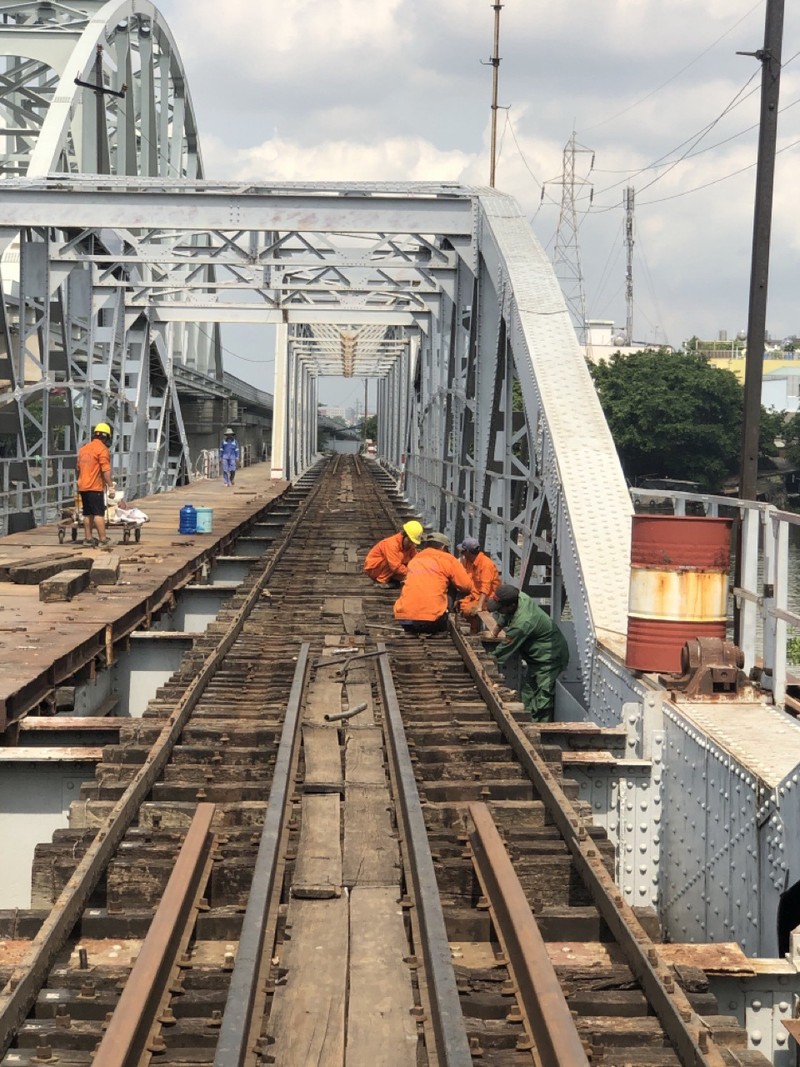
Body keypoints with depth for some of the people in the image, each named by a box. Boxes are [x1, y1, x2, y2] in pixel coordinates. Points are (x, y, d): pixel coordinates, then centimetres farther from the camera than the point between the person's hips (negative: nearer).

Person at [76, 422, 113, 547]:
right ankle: (103, 539, -8)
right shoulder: (102, 449, -9)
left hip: (83, 486, 8)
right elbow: (106, 470, -17)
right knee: (99, 513, -7)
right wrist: (110, 486, -15)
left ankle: (88, 538, 13)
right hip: (95, 487, -8)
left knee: (88, 513, 11)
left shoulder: (84, 448, 16)